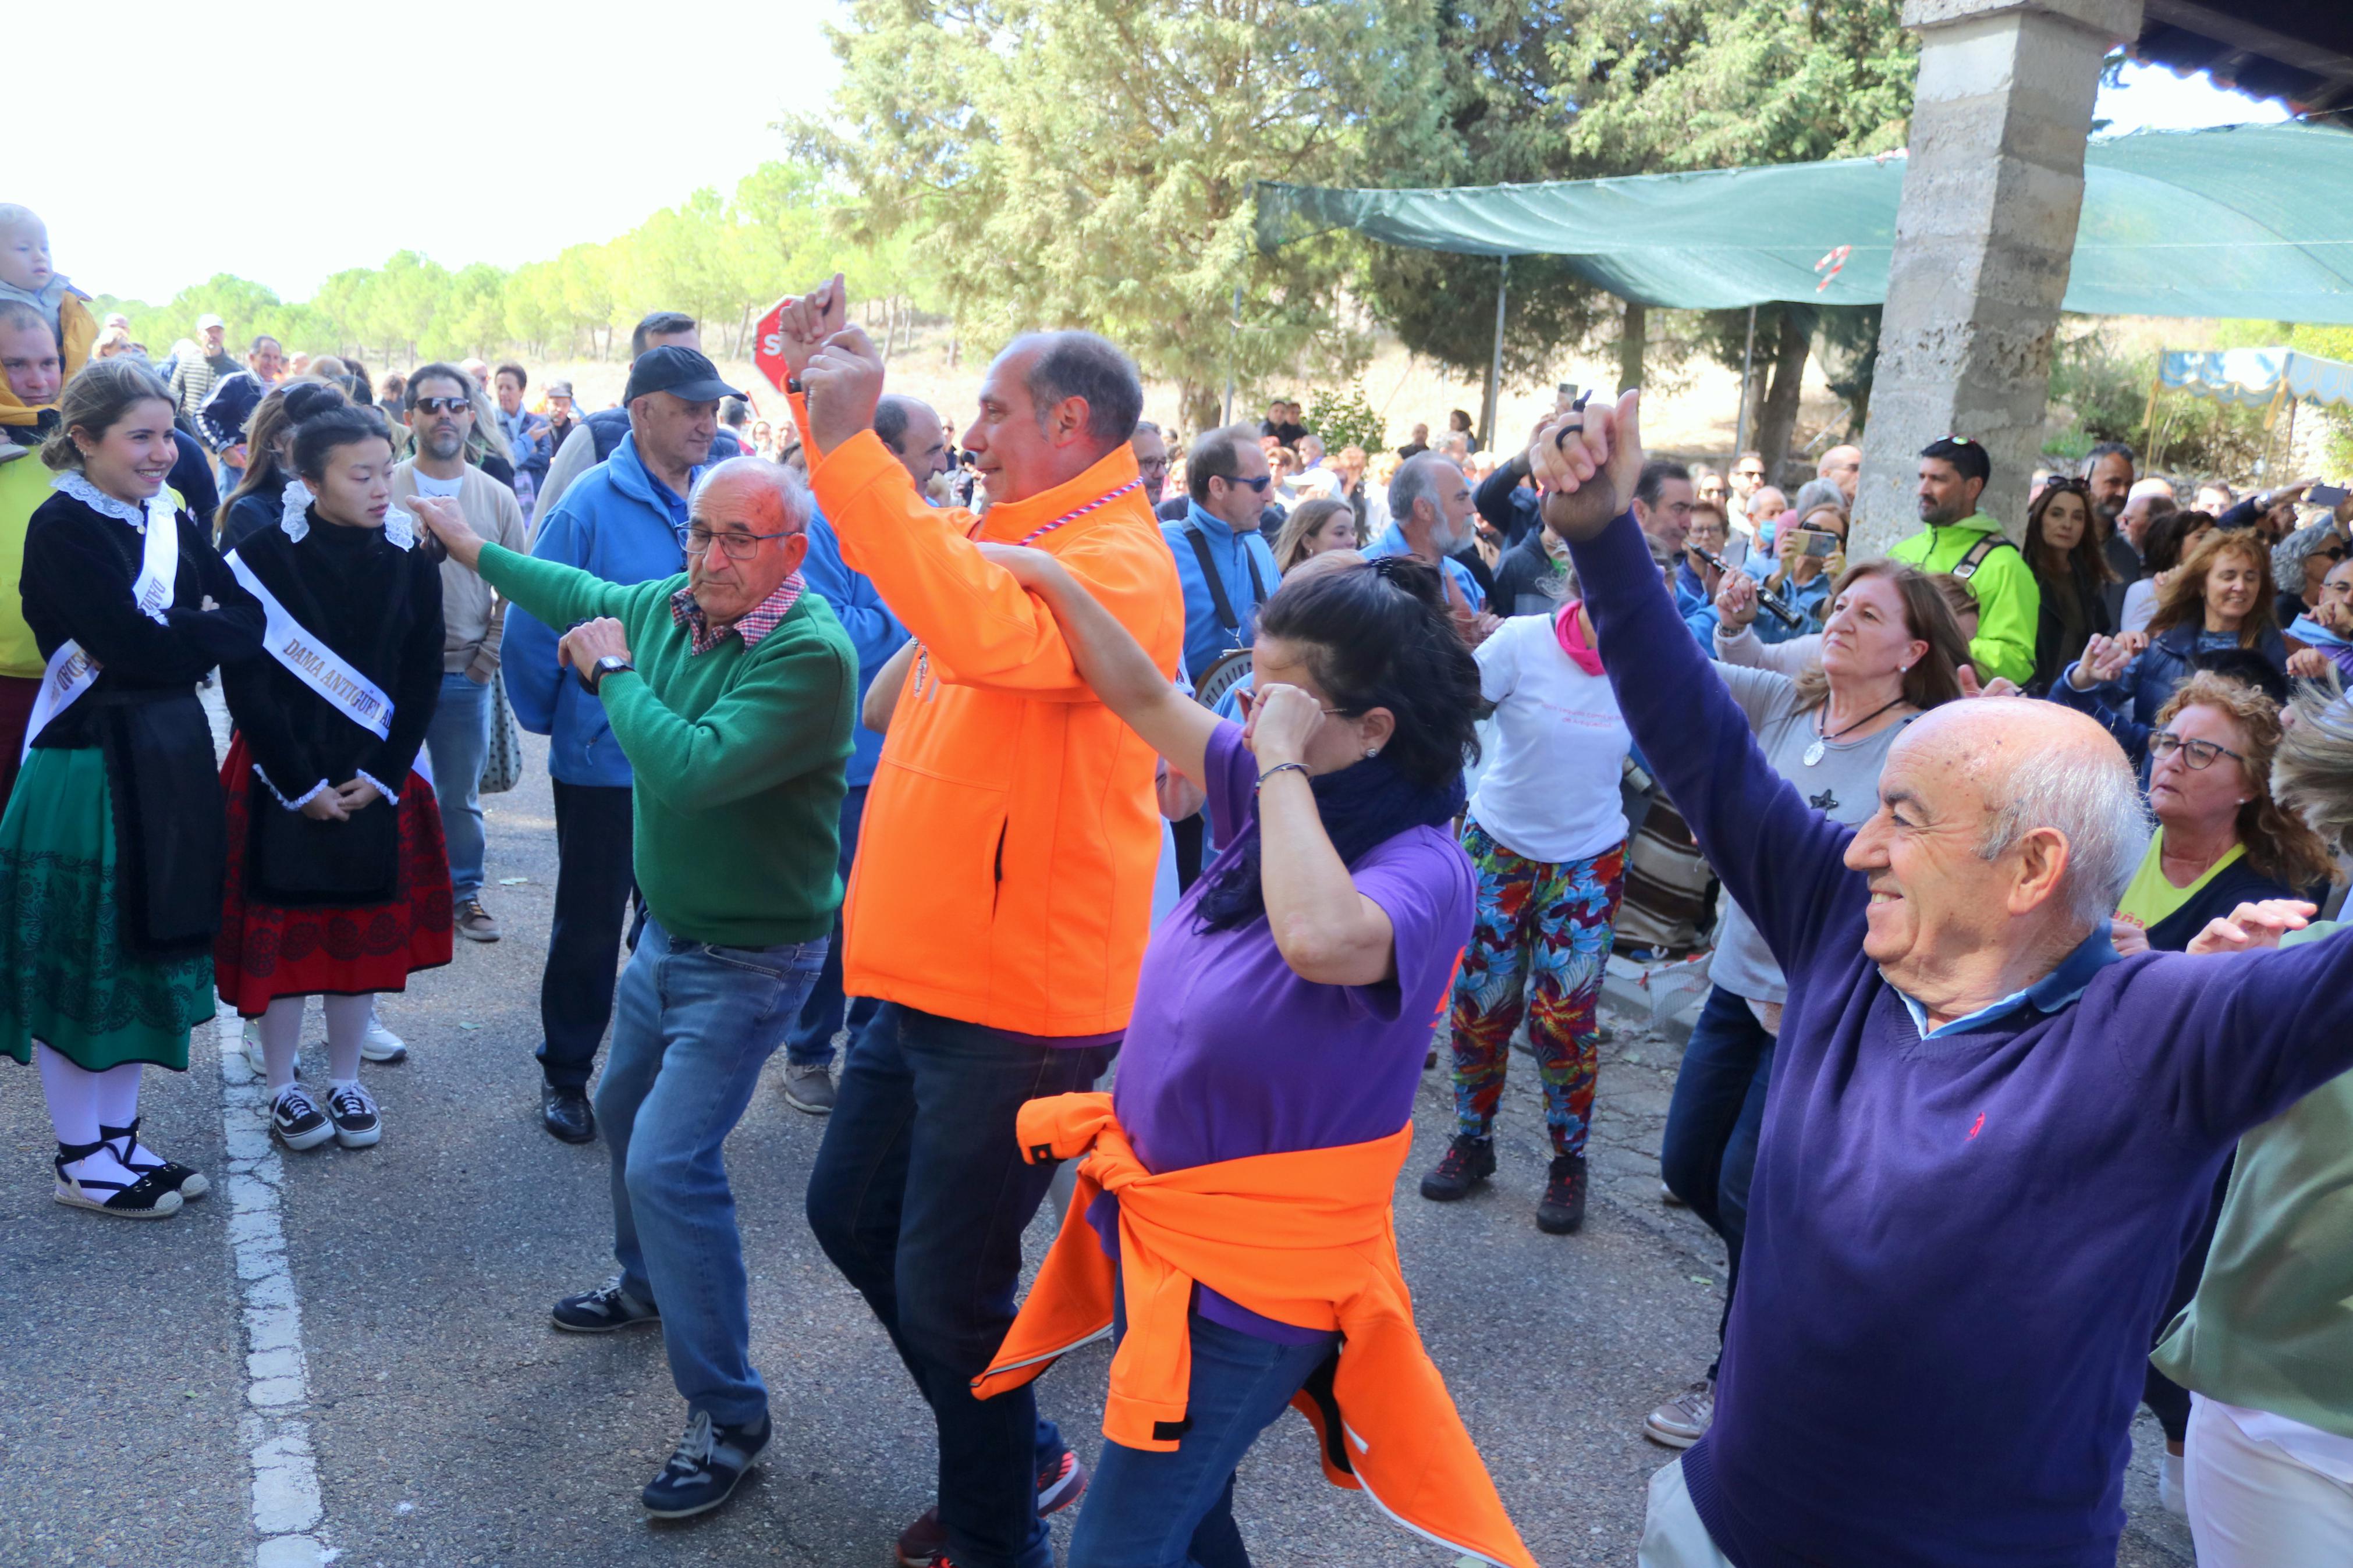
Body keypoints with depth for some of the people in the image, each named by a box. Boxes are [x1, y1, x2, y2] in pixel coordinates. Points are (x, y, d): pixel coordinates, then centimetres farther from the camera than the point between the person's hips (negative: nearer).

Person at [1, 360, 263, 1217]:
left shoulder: (171, 520, 10)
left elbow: (247, 614, 0)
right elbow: (136, 648, -21)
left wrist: (179, 635, -15)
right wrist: (211, 631, -7)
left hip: (168, 756, 7)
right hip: (90, 761, -7)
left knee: (148, 950, 14)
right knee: (81, 958, 5)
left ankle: (121, 1137, 28)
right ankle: (80, 1159, 19)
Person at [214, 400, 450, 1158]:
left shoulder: (411, 562, -2)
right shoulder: (263, 558, -9)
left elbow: (423, 682, 0)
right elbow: (246, 683, -10)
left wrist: (380, 776, -8)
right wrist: (301, 784, -13)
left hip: (374, 779, 2)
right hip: (280, 782, -2)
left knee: (364, 927, 9)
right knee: (282, 928, 5)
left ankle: (345, 1081, 25)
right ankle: (282, 1088, 21)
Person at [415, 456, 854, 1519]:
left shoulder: (810, 654, -27)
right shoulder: (670, 607, -2)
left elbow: (694, 770, -36)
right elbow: (585, 598, 21)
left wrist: (615, 670, -21)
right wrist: (471, 547, 31)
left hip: (749, 960, -9)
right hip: (668, 930, 9)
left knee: (668, 1161, -15)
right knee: (626, 1108, 26)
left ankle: (728, 1414, 0)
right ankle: (648, 1288, 52)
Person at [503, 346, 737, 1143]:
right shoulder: (592, 502, -13)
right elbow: (532, 624, -10)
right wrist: (552, 719, 0)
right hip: (607, 765, -3)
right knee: (590, 928, 12)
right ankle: (565, 1073, 31)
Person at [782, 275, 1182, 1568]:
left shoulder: (1117, 565, -18)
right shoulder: (1000, 537, 11)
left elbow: (981, 629, -38)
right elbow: (907, 544, 27)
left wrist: (850, 442, -34)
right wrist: (818, 390, 13)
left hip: (1020, 999, -10)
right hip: (933, 974, 10)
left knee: (947, 1289, 2)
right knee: (851, 1213, 21)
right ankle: (1020, 1454, 38)